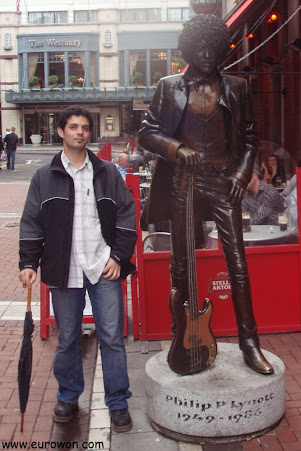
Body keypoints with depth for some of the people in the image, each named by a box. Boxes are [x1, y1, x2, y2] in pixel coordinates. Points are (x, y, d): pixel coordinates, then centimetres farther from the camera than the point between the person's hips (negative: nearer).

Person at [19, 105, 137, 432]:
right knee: (67, 339, 12)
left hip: (104, 269, 0)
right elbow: (31, 223, 7)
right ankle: (68, 397, 32)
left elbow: (126, 216, 6)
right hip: (64, 271, 1)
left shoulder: (107, 173, 6)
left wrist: (119, 257, -2)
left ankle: (118, 403, 17)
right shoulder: (44, 177, 6)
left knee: (112, 337, 2)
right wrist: (28, 263, -1)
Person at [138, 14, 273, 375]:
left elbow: (250, 136, 14)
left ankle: (249, 343, 5)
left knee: (237, 261, -4)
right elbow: (146, 132, 3)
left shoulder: (235, 87, 9)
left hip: (222, 182, 1)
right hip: (182, 181, 0)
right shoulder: (170, 87, 5)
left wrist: (242, 172, -1)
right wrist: (177, 149, -14)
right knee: (180, 262, 7)